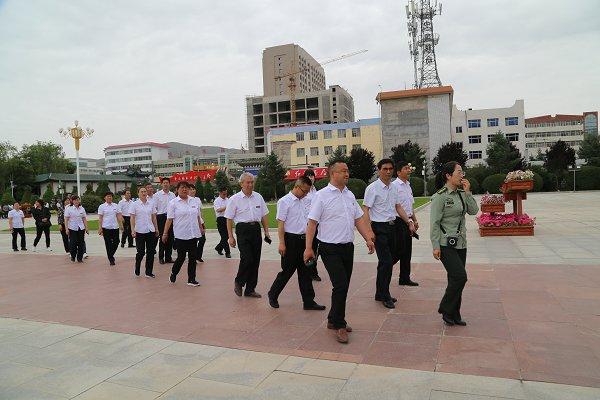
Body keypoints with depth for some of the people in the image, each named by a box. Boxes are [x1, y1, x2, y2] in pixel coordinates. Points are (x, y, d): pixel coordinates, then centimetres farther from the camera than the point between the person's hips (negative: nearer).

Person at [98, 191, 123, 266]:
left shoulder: (116, 205, 8)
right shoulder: (102, 206, 0)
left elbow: (119, 216, 6)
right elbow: (100, 218, -1)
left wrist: (121, 224, -7)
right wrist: (100, 228, -7)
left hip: (115, 227, 3)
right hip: (106, 228, -2)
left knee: (116, 242, 1)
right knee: (108, 244, 2)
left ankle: (111, 255, 27)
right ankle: (111, 260, 12)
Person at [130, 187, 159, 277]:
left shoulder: (151, 204, 8)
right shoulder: (135, 204, -1)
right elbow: (132, 218, -6)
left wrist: (156, 228, 10)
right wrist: (133, 230, -15)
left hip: (150, 231, 3)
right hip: (140, 231, -3)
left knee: (151, 252, 3)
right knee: (141, 252, 0)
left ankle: (149, 272, 12)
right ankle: (137, 269, 25)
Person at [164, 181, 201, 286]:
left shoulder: (194, 201, 8)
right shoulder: (173, 203, -4)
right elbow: (169, 219, -7)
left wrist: (200, 228, 19)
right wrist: (165, 233, -8)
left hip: (193, 234, 4)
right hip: (181, 235, -4)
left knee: (192, 257, 6)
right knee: (181, 257, 1)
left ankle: (191, 279, 15)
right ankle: (173, 274, 27)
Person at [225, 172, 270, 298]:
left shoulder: (258, 197, 9)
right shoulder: (234, 199, -2)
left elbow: (264, 216, 14)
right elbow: (229, 219, -1)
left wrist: (266, 231, 8)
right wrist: (230, 237, -5)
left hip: (256, 229, 4)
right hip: (243, 230, -4)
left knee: (255, 260, 6)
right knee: (247, 258, -14)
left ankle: (250, 289, 18)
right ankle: (238, 282, 14)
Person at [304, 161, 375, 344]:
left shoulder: (350, 195, 12)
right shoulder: (322, 195, -9)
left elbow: (359, 219, 16)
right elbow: (312, 223, -11)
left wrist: (368, 239, 7)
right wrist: (308, 248, -15)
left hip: (348, 247, 7)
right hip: (330, 248, -7)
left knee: (343, 286, 12)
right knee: (340, 285, -10)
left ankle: (334, 320, 29)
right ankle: (339, 325, 7)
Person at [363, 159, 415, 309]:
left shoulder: (394, 188, 11)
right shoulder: (372, 188, -10)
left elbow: (398, 207, 19)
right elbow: (366, 210, -12)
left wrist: (409, 222, 8)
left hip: (392, 226, 7)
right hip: (379, 228, -7)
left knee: (388, 262, 12)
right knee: (386, 262, -10)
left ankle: (381, 294, 25)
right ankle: (385, 296, 4)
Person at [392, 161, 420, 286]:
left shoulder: (408, 185, 17)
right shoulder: (395, 185, -12)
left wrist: (414, 220, 17)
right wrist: (408, 222, -15)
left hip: (408, 222, 9)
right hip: (399, 221, -9)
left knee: (407, 251, 10)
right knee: (400, 250, -9)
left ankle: (405, 278, 17)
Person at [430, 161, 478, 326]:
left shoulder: (461, 193, 10)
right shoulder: (440, 197, -12)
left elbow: (473, 211, 1)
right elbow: (435, 223, -13)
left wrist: (467, 192, -6)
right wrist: (436, 246, -16)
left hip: (460, 243, 7)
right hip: (446, 244, -7)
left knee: (456, 279, 11)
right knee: (460, 276, -14)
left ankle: (454, 315, 22)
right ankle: (446, 310, 5)